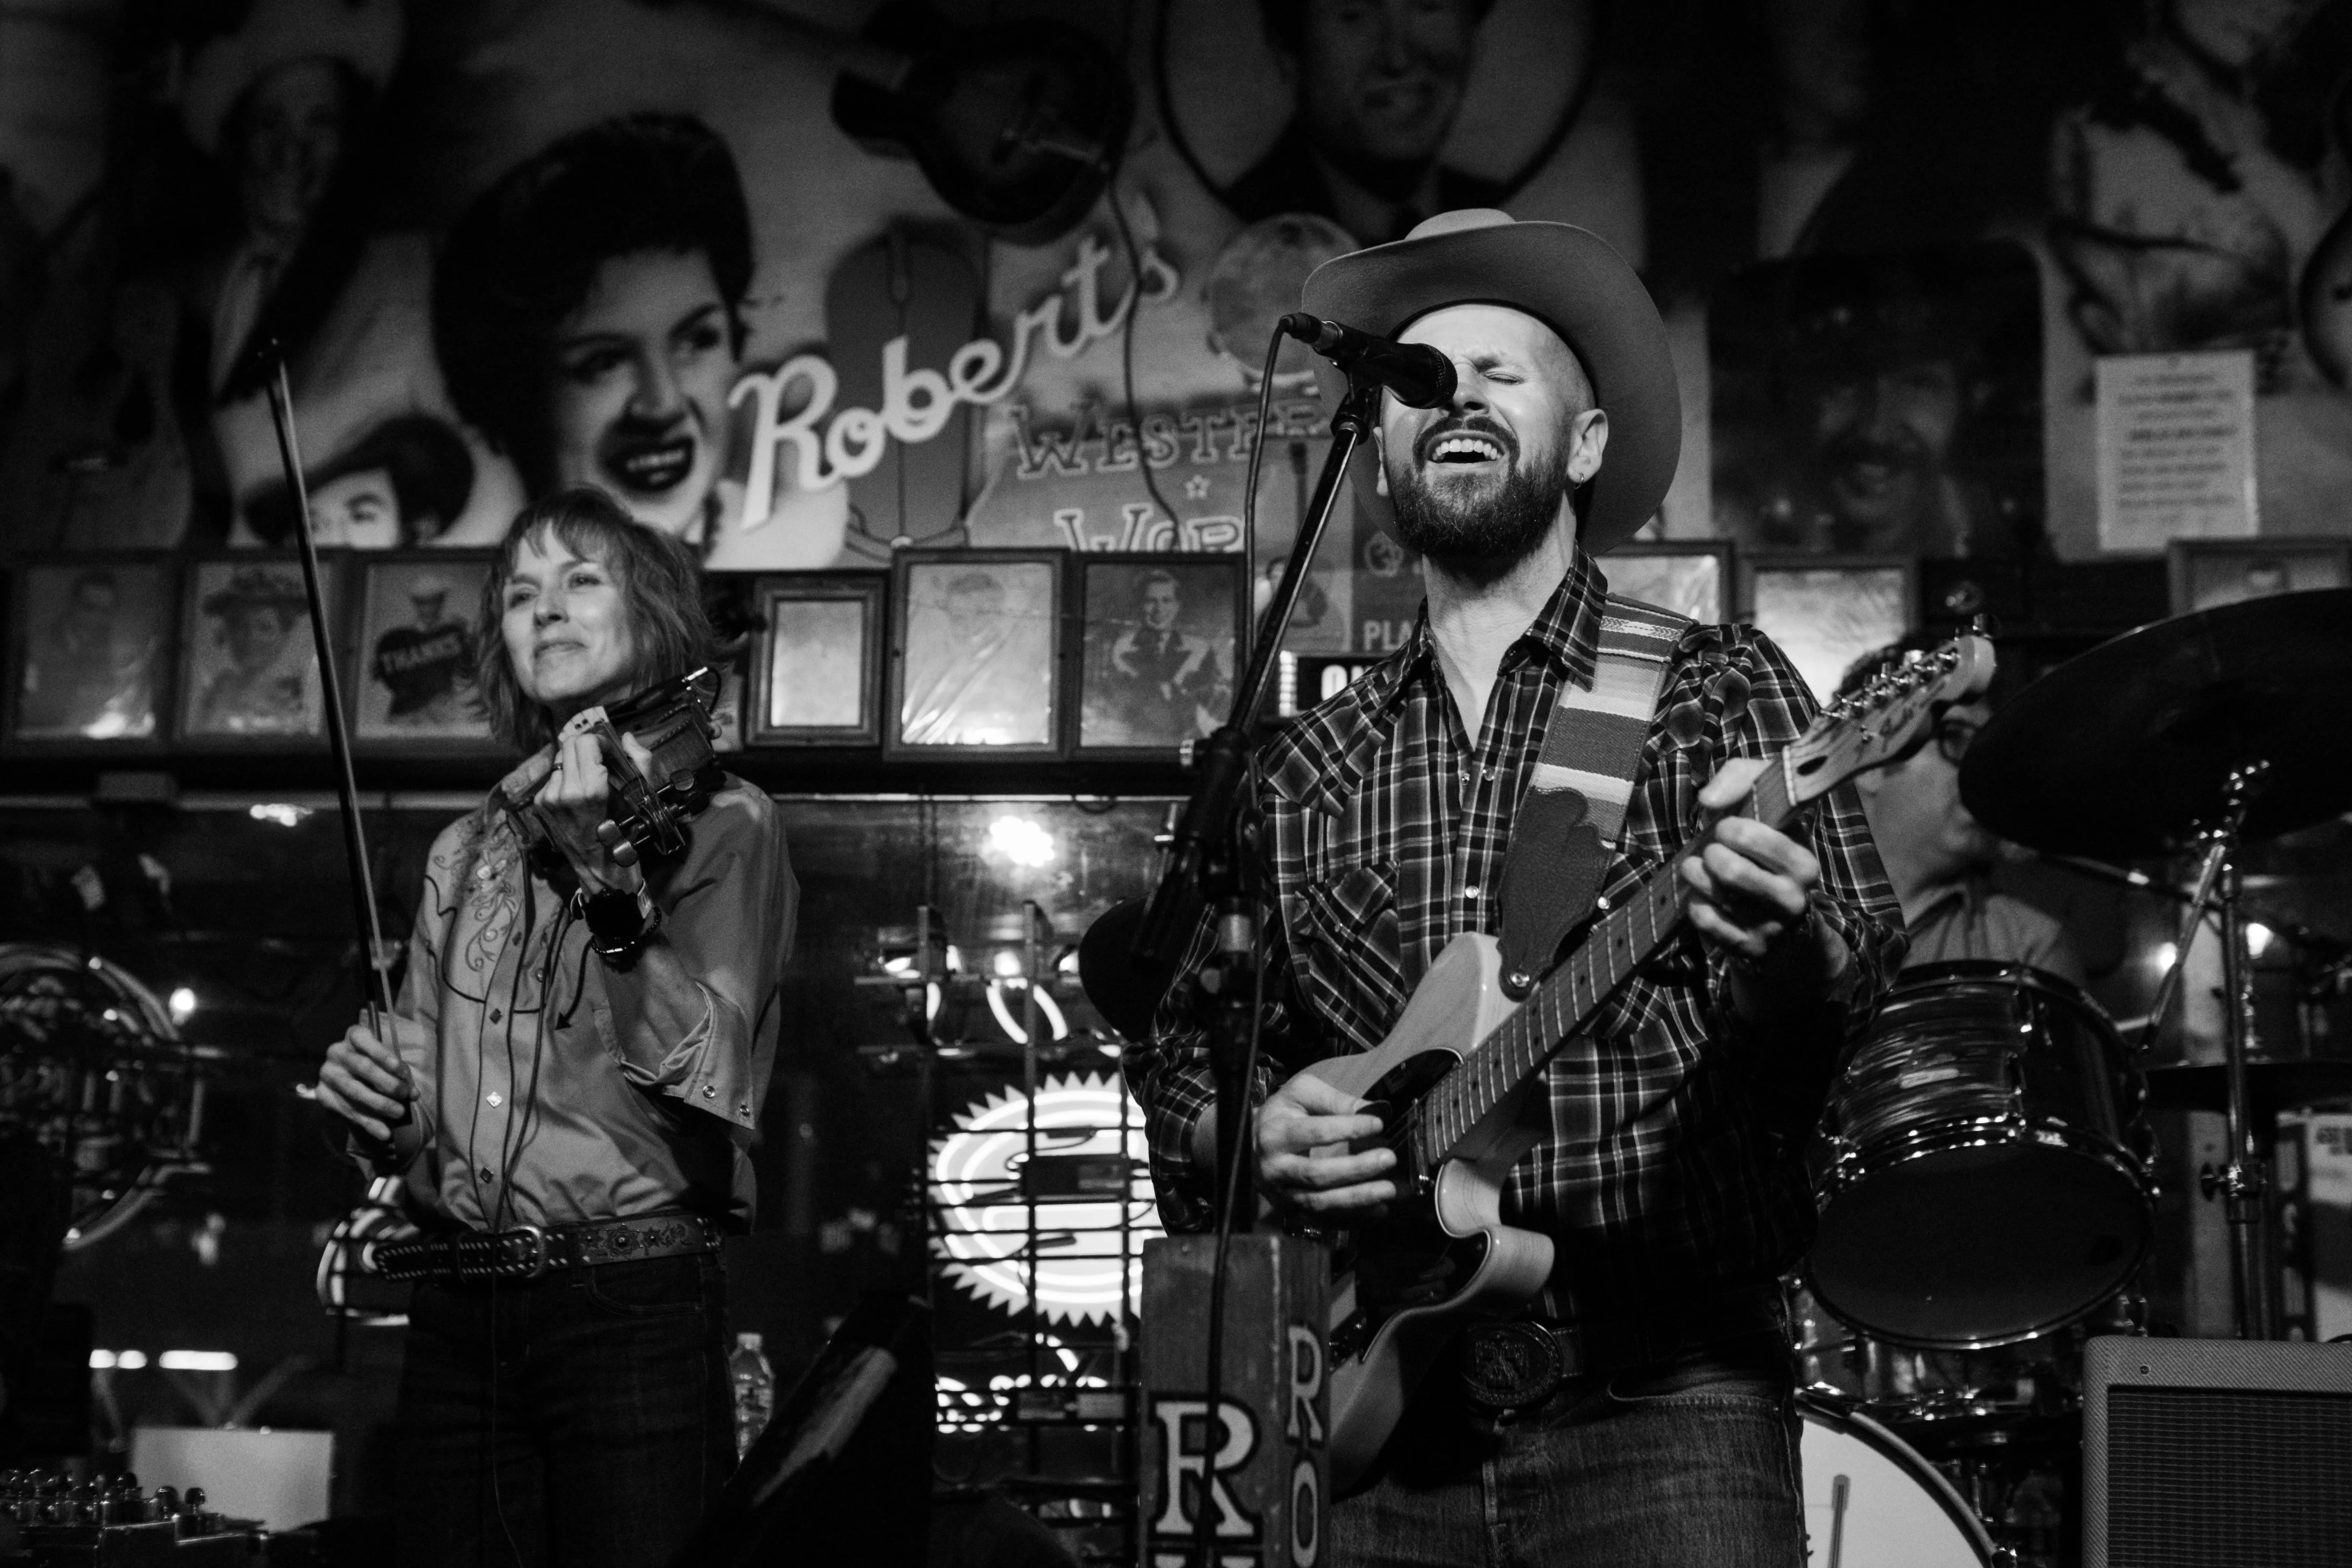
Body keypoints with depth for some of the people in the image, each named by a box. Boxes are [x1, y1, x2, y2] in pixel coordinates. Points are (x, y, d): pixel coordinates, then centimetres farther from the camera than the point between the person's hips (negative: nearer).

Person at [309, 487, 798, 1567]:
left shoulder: (717, 820, 0)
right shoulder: (468, 851, 15)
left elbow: (704, 1073, -14)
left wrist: (611, 883, -22)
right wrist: (373, 1100, -2)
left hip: (633, 1307, -4)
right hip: (457, 1316, 5)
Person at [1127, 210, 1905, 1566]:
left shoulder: (1716, 690, 4)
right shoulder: (1306, 769, 13)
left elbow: (1861, 976, -8)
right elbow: (1180, 1048, 16)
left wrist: (1788, 950, -30)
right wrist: (1246, 1136, -5)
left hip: (1665, 1402, -3)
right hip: (1396, 1417, 3)